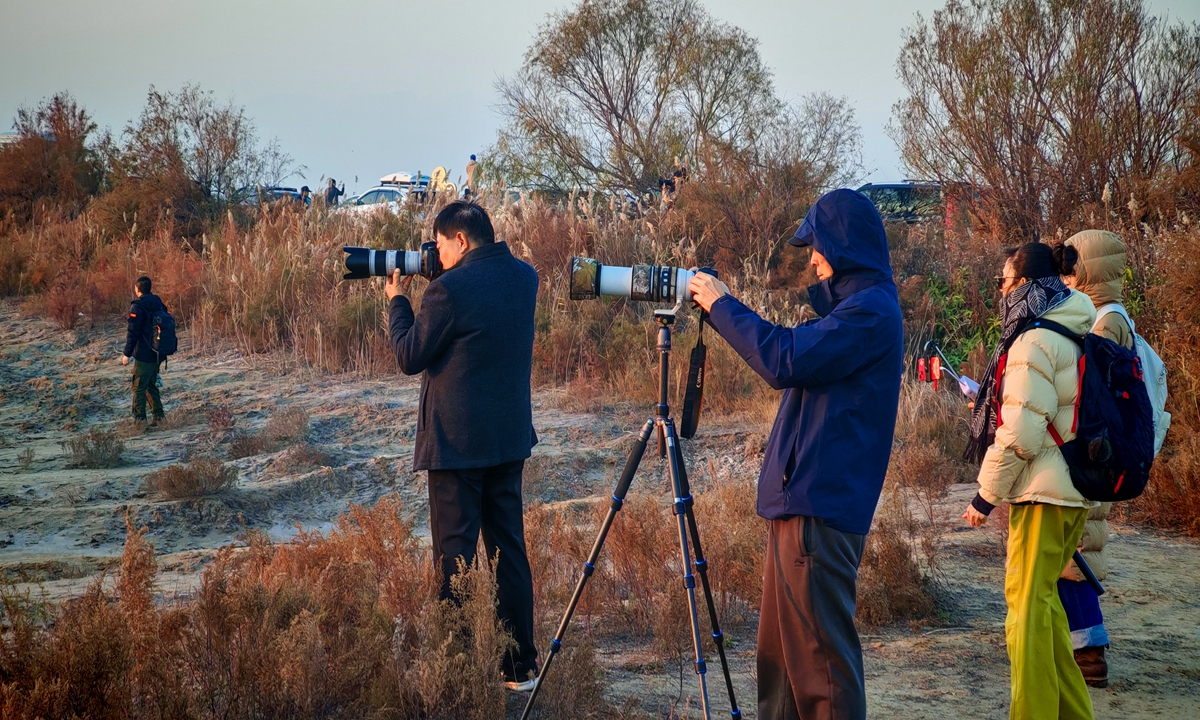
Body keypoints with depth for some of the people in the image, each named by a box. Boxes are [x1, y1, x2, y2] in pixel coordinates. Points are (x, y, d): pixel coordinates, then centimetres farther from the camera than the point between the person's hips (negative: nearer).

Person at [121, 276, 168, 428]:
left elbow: (132, 332, -17)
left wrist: (127, 353, -11)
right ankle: (158, 417, 17)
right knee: (151, 386, 17)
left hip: (143, 355, -8)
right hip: (157, 354, 8)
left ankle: (139, 420, -2)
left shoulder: (138, 307, -14)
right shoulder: (159, 304, 9)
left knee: (139, 387, -1)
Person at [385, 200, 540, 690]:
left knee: (455, 555, -1)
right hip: (510, 438, 7)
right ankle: (521, 666, 16)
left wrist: (397, 301, 6)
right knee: (509, 548, 12)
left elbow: (409, 357, -8)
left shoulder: (451, 288, -17)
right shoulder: (524, 278, 5)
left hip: (457, 443, -7)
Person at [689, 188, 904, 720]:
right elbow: (794, 358, 25)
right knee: (780, 653, 14)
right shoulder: (853, 303, 18)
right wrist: (720, 309, 16)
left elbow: (784, 361, -21)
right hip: (802, 497, 10)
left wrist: (721, 305, -9)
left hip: (819, 506, -10)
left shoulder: (871, 309, -13)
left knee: (819, 654, -7)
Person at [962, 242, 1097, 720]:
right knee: (1042, 597, 16)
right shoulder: (1076, 337, 13)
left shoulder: (1034, 340, -15)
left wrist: (986, 495, -12)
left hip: (1043, 491, -9)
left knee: (1028, 601, -5)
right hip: (1077, 491, 9)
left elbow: (1021, 433, -19)